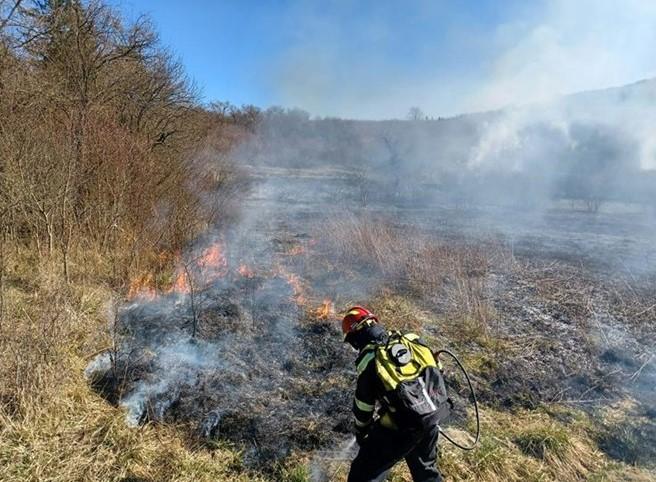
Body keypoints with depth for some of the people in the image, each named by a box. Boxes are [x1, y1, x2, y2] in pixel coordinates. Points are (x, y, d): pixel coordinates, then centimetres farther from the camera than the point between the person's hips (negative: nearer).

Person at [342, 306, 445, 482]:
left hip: (400, 427, -6)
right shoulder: (410, 340, -1)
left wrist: (360, 433, 15)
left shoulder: (368, 361, -13)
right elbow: (435, 370, 7)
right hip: (432, 416, 6)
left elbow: (363, 405, -4)